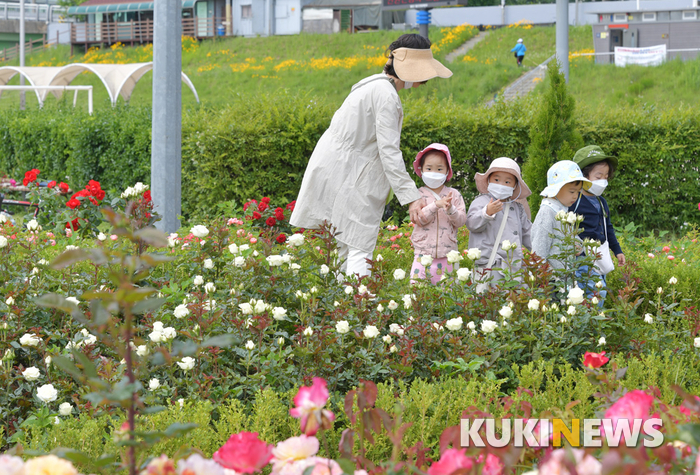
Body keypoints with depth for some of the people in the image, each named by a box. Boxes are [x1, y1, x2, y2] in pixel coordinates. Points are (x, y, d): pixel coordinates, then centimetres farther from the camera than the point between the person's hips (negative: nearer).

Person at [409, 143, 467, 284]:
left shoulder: (454, 195, 7)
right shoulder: (419, 194, 2)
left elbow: (461, 220, 1)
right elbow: (420, 219, -11)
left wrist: (451, 210, -19)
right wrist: (437, 205, -23)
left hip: (446, 254, 1)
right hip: (423, 253, -1)